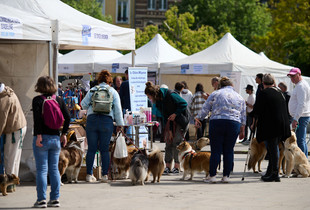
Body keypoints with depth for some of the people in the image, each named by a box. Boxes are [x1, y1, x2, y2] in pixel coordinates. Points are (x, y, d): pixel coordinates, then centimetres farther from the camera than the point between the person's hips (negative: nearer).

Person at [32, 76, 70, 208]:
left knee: (41, 170, -1)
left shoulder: (37, 100, -5)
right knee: (54, 169, 10)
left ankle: (41, 200, -2)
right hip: (56, 138, 4)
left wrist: (38, 135, -16)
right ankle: (55, 199, 11)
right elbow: (67, 117, 3)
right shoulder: (59, 100, 7)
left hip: (42, 138, -4)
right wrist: (64, 134, 9)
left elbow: (37, 117, -17)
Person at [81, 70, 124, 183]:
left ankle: (89, 174, 4)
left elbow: (84, 104, 9)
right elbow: (118, 109, 6)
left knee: (91, 149, 3)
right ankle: (105, 175, 2)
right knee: (104, 149, 4)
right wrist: (119, 124, 10)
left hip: (92, 120, 1)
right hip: (107, 121, -1)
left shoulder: (92, 90, 12)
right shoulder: (113, 92, 11)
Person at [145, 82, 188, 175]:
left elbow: (184, 104, -18)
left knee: (176, 143, -10)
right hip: (170, 123, 8)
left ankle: (177, 167, -5)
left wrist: (175, 114, -21)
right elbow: (164, 115, 5)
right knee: (168, 143, 2)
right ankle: (168, 167, 4)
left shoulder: (170, 95, -22)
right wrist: (169, 129, -2)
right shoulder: (158, 101, 2)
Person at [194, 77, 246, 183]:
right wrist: (242, 130, 22)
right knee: (229, 150, 6)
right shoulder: (240, 97, 18)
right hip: (234, 124, 2)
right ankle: (226, 176, 6)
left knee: (216, 150, -1)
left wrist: (198, 119, 8)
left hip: (217, 122, -2)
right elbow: (243, 116, 19)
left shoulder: (215, 94, 10)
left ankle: (212, 175, -2)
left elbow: (205, 108, 4)